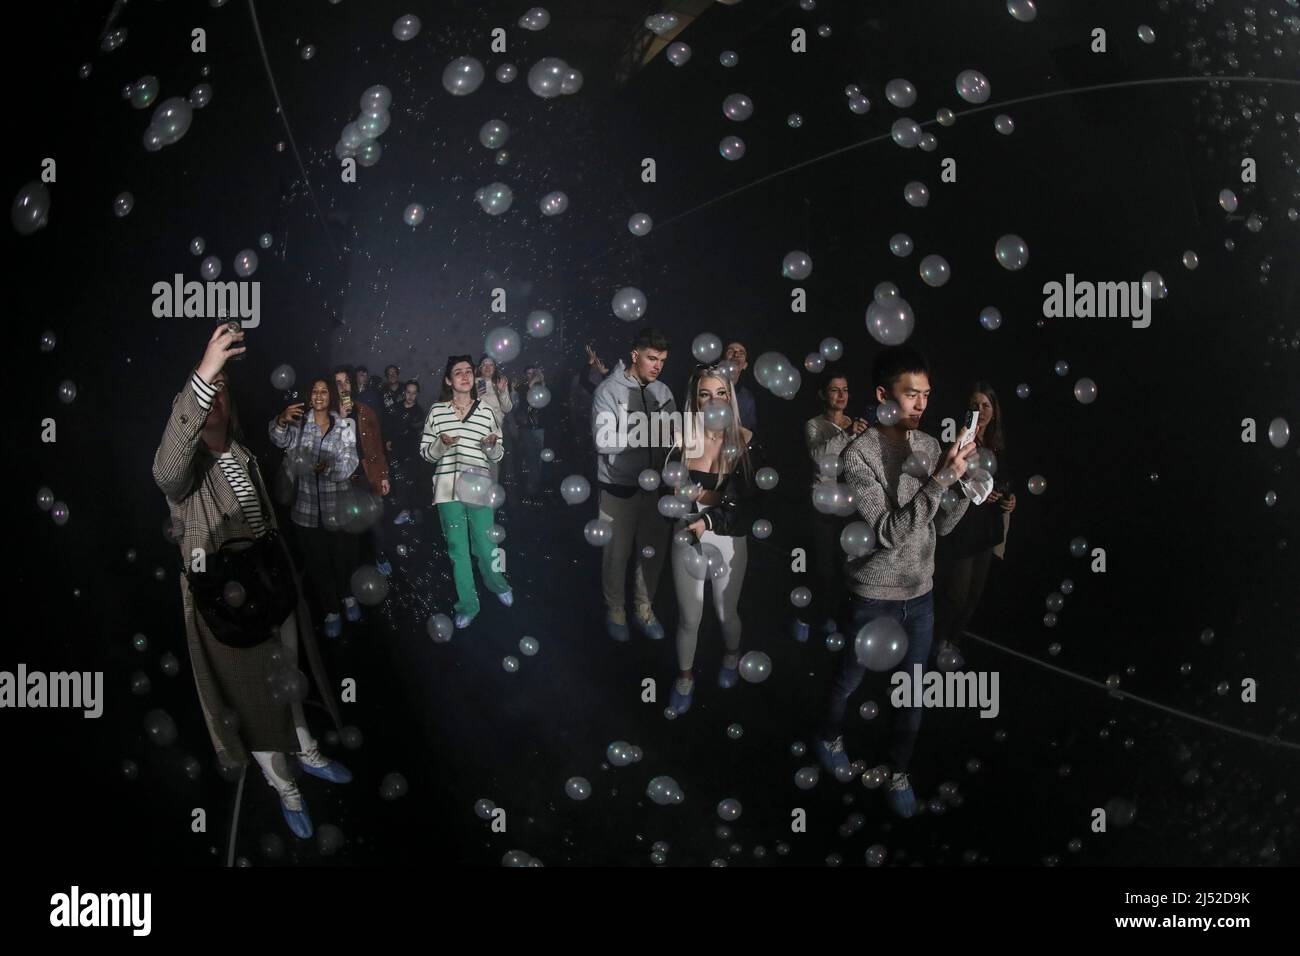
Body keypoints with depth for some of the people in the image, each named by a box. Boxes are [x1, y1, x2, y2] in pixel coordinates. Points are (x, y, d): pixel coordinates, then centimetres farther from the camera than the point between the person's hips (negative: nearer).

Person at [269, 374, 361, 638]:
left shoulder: (345, 425, 0)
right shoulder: (299, 421, 2)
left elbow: (349, 463, -8)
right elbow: (280, 440, -16)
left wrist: (328, 466, -26)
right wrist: (282, 421, -35)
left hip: (337, 504, 0)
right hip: (307, 506, 0)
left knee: (343, 555, 13)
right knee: (317, 560, 8)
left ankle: (347, 596, 40)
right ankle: (330, 611, 21)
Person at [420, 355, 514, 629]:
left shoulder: (486, 411, 4)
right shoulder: (436, 411, 2)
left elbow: (497, 455, 10)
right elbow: (425, 452, 5)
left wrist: (493, 445, -12)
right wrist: (441, 444, -14)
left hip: (477, 487, 0)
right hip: (448, 488, 0)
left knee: (484, 544, 2)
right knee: (457, 547, 6)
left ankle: (496, 583, 33)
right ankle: (467, 604, 18)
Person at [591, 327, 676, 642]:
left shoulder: (662, 392, 3)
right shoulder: (609, 391, -11)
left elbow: (671, 438, 2)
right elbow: (604, 440, -20)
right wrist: (647, 430, -24)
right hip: (619, 487, -4)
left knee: (653, 551, 12)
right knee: (617, 552, 8)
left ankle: (645, 609, 30)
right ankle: (615, 611, 26)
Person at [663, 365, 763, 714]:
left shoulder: (745, 440, -11)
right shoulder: (684, 439, -8)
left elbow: (752, 500, -12)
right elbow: (670, 490, -1)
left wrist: (710, 520, -22)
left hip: (730, 540, 0)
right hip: (688, 537, 0)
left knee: (726, 612, 18)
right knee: (688, 617, 10)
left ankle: (732, 657, 50)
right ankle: (685, 678, 34)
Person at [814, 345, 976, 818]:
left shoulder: (929, 446, -3)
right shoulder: (859, 455, -21)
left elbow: (942, 525, 2)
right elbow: (889, 532, -27)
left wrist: (965, 483, -17)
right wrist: (940, 480, -33)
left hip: (921, 596, 4)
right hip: (874, 599, -4)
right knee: (849, 682, 19)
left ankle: (898, 772, 35)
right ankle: (831, 737, 47)